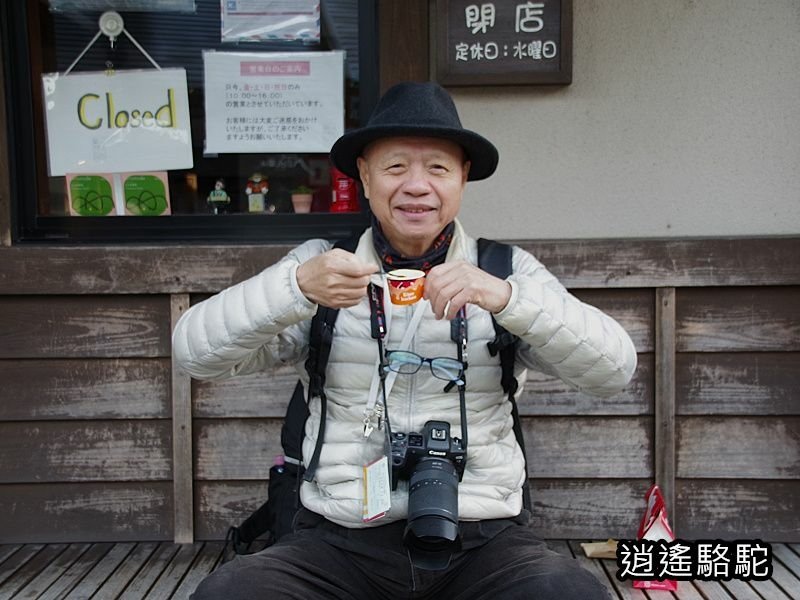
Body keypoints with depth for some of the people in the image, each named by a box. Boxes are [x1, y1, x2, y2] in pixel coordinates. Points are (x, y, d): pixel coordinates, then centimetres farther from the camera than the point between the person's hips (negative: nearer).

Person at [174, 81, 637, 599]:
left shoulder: (507, 270, 7)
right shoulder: (319, 263, 7)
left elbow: (616, 369, -5)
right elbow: (195, 353, -2)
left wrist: (506, 297, -21)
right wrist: (295, 287, -20)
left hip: (483, 539, 0)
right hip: (339, 541, 1)